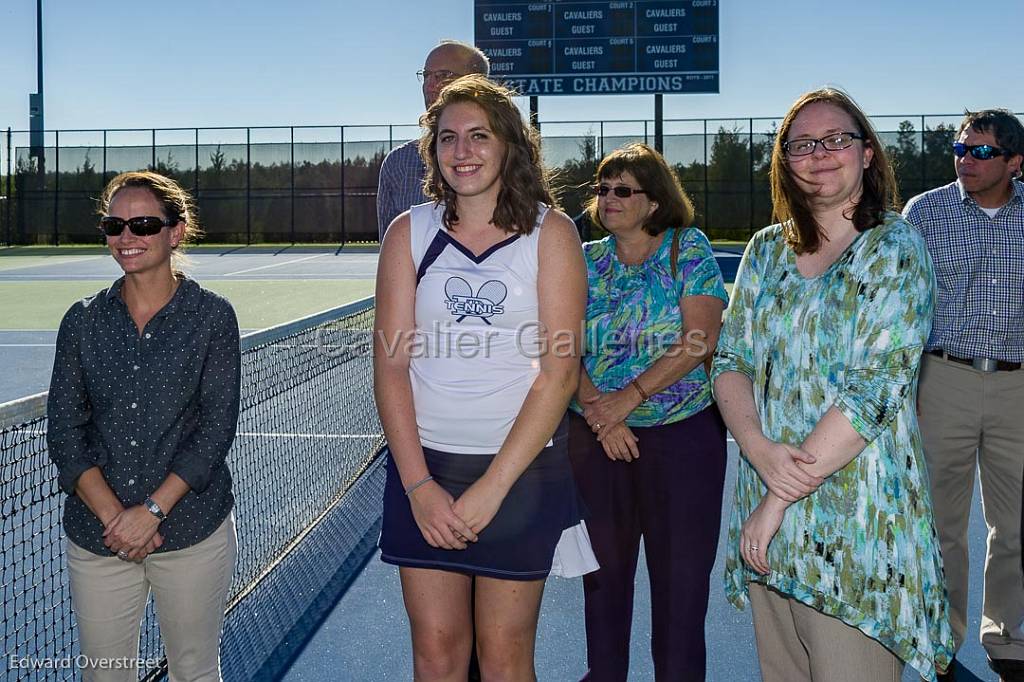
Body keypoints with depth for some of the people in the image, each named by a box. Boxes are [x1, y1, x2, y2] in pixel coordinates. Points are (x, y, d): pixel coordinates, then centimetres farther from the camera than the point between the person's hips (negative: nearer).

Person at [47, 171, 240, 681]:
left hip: (193, 530, -2)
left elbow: (216, 428, -8)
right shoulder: (83, 321, 4)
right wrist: (112, 515, -12)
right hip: (96, 538, 2)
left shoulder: (212, 317, -3)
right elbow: (64, 431, 0)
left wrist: (152, 510, -15)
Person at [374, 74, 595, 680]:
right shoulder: (410, 233, 3)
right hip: (423, 468, 2)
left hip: (522, 469, -2)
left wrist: (491, 487, -14)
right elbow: (390, 363, -1)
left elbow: (560, 372, -10)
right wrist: (418, 484, -11)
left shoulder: (550, 232, -3)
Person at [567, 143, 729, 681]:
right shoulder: (586, 260, 7)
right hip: (595, 436, 3)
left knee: (681, 571, 5)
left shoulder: (688, 248, -3)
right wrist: (599, 411, -15)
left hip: (682, 434, -3)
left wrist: (629, 397, -18)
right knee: (604, 566, 13)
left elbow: (699, 339, -13)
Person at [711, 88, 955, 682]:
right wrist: (760, 448, -15)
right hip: (766, 519, 5)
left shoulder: (896, 248, -6)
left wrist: (779, 500, -16)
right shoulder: (765, 250, 10)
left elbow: (874, 390, -15)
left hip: (855, 516, -5)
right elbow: (729, 359, 5)